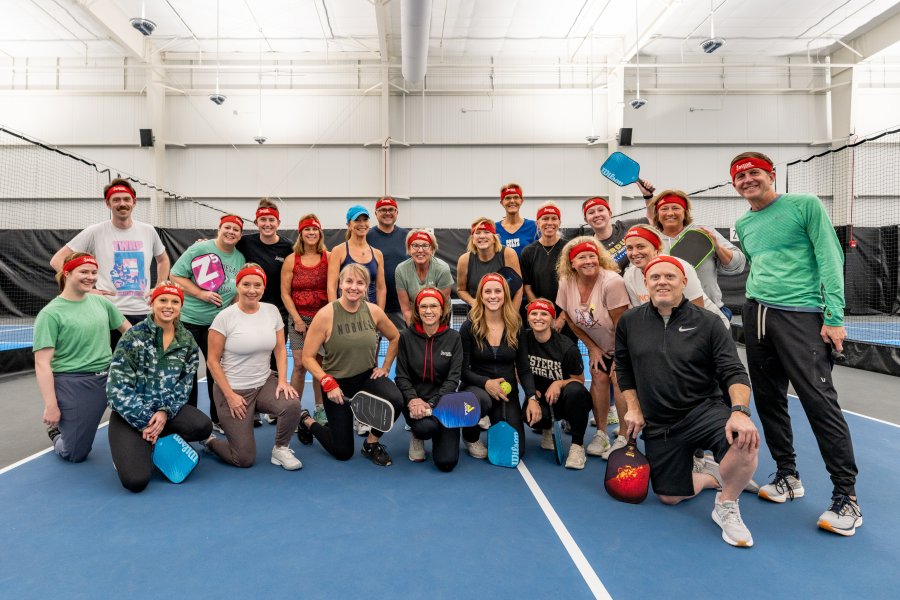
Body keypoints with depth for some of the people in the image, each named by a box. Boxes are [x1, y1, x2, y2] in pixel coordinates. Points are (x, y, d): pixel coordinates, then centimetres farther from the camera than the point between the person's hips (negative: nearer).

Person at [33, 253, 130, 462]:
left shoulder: (100, 302, 6)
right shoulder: (50, 314, -10)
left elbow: (129, 331, 16)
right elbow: (42, 364, -12)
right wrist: (50, 405, -16)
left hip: (108, 377, 5)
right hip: (73, 384, -5)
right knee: (75, 455, -1)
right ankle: (56, 431, 36)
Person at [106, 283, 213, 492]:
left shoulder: (187, 341, 0)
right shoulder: (134, 336, -12)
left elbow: (185, 383, 0)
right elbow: (118, 387, -15)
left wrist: (165, 411, -17)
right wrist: (145, 422, -17)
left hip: (164, 409, 4)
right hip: (130, 413, -4)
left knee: (203, 426, -27)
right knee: (136, 480, -22)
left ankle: (156, 442, 2)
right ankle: (129, 450, 14)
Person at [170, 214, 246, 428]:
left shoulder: (241, 259, 4)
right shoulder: (200, 248, -9)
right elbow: (176, 276, -11)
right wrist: (201, 294, -21)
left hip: (218, 323, 4)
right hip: (187, 319, -3)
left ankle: (218, 418, 23)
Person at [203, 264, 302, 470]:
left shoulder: (272, 311, 1)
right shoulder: (224, 317, -12)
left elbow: (280, 349, 4)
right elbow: (212, 361, -9)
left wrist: (282, 380, -10)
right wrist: (229, 395, -14)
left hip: (265, 383, 4)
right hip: (234, 389, -4)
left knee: (292, 405, -29)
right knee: (245, 459, -4)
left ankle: (281, 449, 0)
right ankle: (210, 441, 29)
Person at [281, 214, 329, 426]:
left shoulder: (328, 258, 1)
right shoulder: (291, 260, 2)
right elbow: (285, 293, 2)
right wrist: (297, 320, -4)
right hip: (299, 319, 0)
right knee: (300, 365, -3)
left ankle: (320, 409, 18)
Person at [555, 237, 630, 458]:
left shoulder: (612, 282, -31)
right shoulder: (566, 284, -16)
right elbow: (570, 319, -2)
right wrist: (592, 347, -1)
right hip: (598, 344, 4)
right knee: (599, 377, -4)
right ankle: (601, 434, 13)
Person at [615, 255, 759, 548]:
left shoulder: (708, 322, -6)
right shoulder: (629, 322, 1)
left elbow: (733, 372, -11)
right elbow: (623, 368, 14)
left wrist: (740, 411, -28)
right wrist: (633, 408, 7)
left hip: (705, 411, -2)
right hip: (657, 425, 3)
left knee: (745, 442, -35)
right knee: (669, 497, 4)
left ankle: (727, 506, -5)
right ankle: (711, 475, 36)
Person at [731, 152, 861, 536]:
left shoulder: (805, 205, 0)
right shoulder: (743, 225, 16)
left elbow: (831, 259, -6)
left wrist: (834, 316, -13)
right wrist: (757, 301, 19)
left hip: (801, 316, -6)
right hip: (756, 315, 6)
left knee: (820, 403, -9)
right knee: (769, 400, 8)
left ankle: (846, 496, 3)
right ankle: (787, 476, 23)